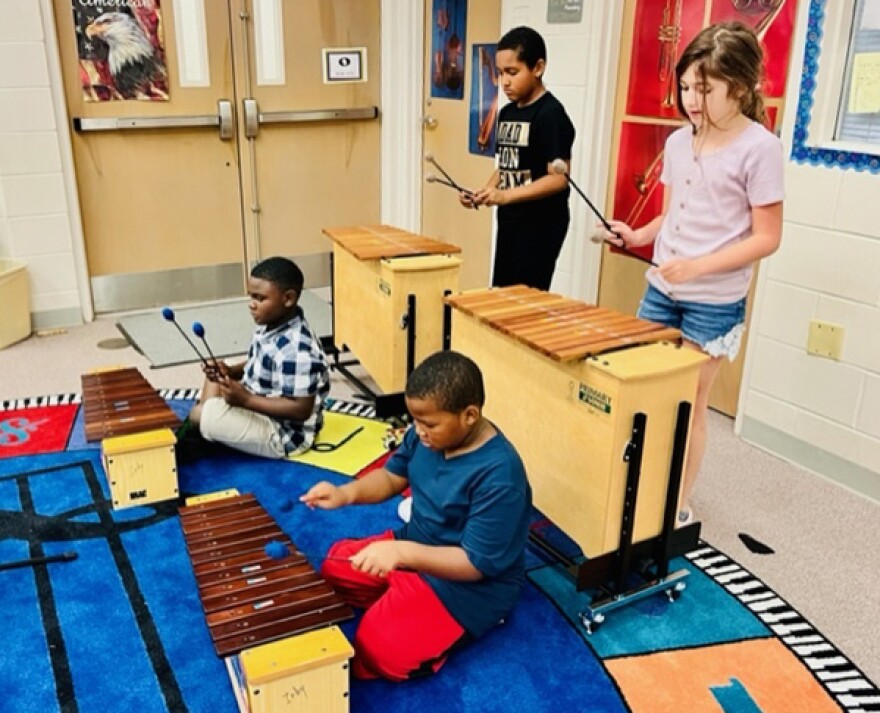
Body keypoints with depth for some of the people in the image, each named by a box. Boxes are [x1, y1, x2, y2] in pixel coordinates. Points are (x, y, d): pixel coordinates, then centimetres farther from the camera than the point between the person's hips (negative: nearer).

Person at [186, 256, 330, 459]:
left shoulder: (297, 349, -31)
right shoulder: (270, 325, -2)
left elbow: (301, 409, -29)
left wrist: (245, 399, -28)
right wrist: (230, 371, -6)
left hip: (282, 436, -10)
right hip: (260, 410, 10)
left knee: (200, 413, -19)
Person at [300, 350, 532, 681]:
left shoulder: (499, 475, -32)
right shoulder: (426, 435, -9)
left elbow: (476, 563, -29)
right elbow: (393, 476, 7)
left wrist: (402, 552, -37)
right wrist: (346, 493, -13)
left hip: (472, 583, -8)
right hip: (415, 545, 8)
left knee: (384, 651, -21)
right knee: (334, 568, 8)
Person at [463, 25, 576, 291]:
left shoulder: (550, 114, -15)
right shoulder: (507, 113, 10)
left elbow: (559, 178, -22)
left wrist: (505, 196, -30)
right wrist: (483, 192, 0)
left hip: (540, 225, -8)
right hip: (509, 221, 9)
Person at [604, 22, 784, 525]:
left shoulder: (760, 148, -13)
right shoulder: (678, 142, 5)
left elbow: (767, 237, -14)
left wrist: (698, 266, -24)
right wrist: (637, 236, -6)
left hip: (715, 304, -6)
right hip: (659, 292, 6)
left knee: (689, 407, 5)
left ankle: (678, 508, 22)